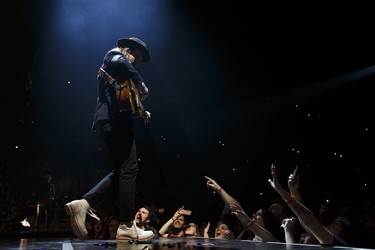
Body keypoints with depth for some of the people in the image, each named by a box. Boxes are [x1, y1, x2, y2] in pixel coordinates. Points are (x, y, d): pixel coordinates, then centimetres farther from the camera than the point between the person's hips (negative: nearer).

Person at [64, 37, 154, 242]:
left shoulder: (118, 71, 33)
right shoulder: (114, 54, 6)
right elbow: (119, 62, -21)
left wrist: (141, 112, 19)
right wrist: (141, 83, -14)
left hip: (110, 120, 10)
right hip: (115, 119, -10)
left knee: (120, 171, 10)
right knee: (129, 168, -11)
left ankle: (83, 203, -2)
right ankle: (127, 226, -11)